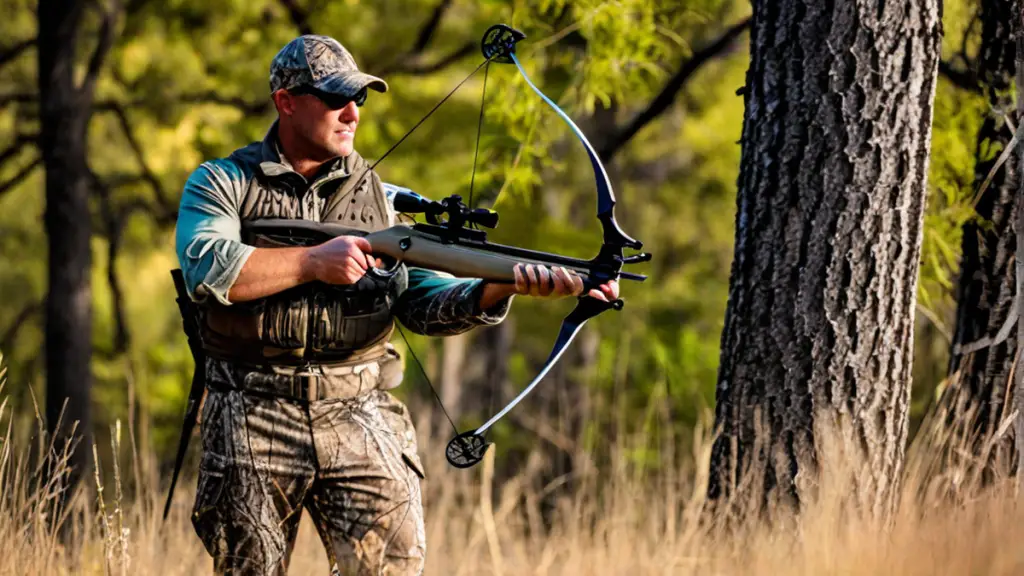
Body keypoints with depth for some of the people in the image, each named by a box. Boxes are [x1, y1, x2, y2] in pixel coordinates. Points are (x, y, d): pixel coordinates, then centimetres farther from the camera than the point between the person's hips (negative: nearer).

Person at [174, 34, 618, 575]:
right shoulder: (222, 183, 4)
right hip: (254, 420, -2)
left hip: (360, 421, 2)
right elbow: (205, 268, -15)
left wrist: (505, 285, -15)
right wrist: (314, 262, -17)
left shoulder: (381, 199, 12)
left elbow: (428, 302, 4)